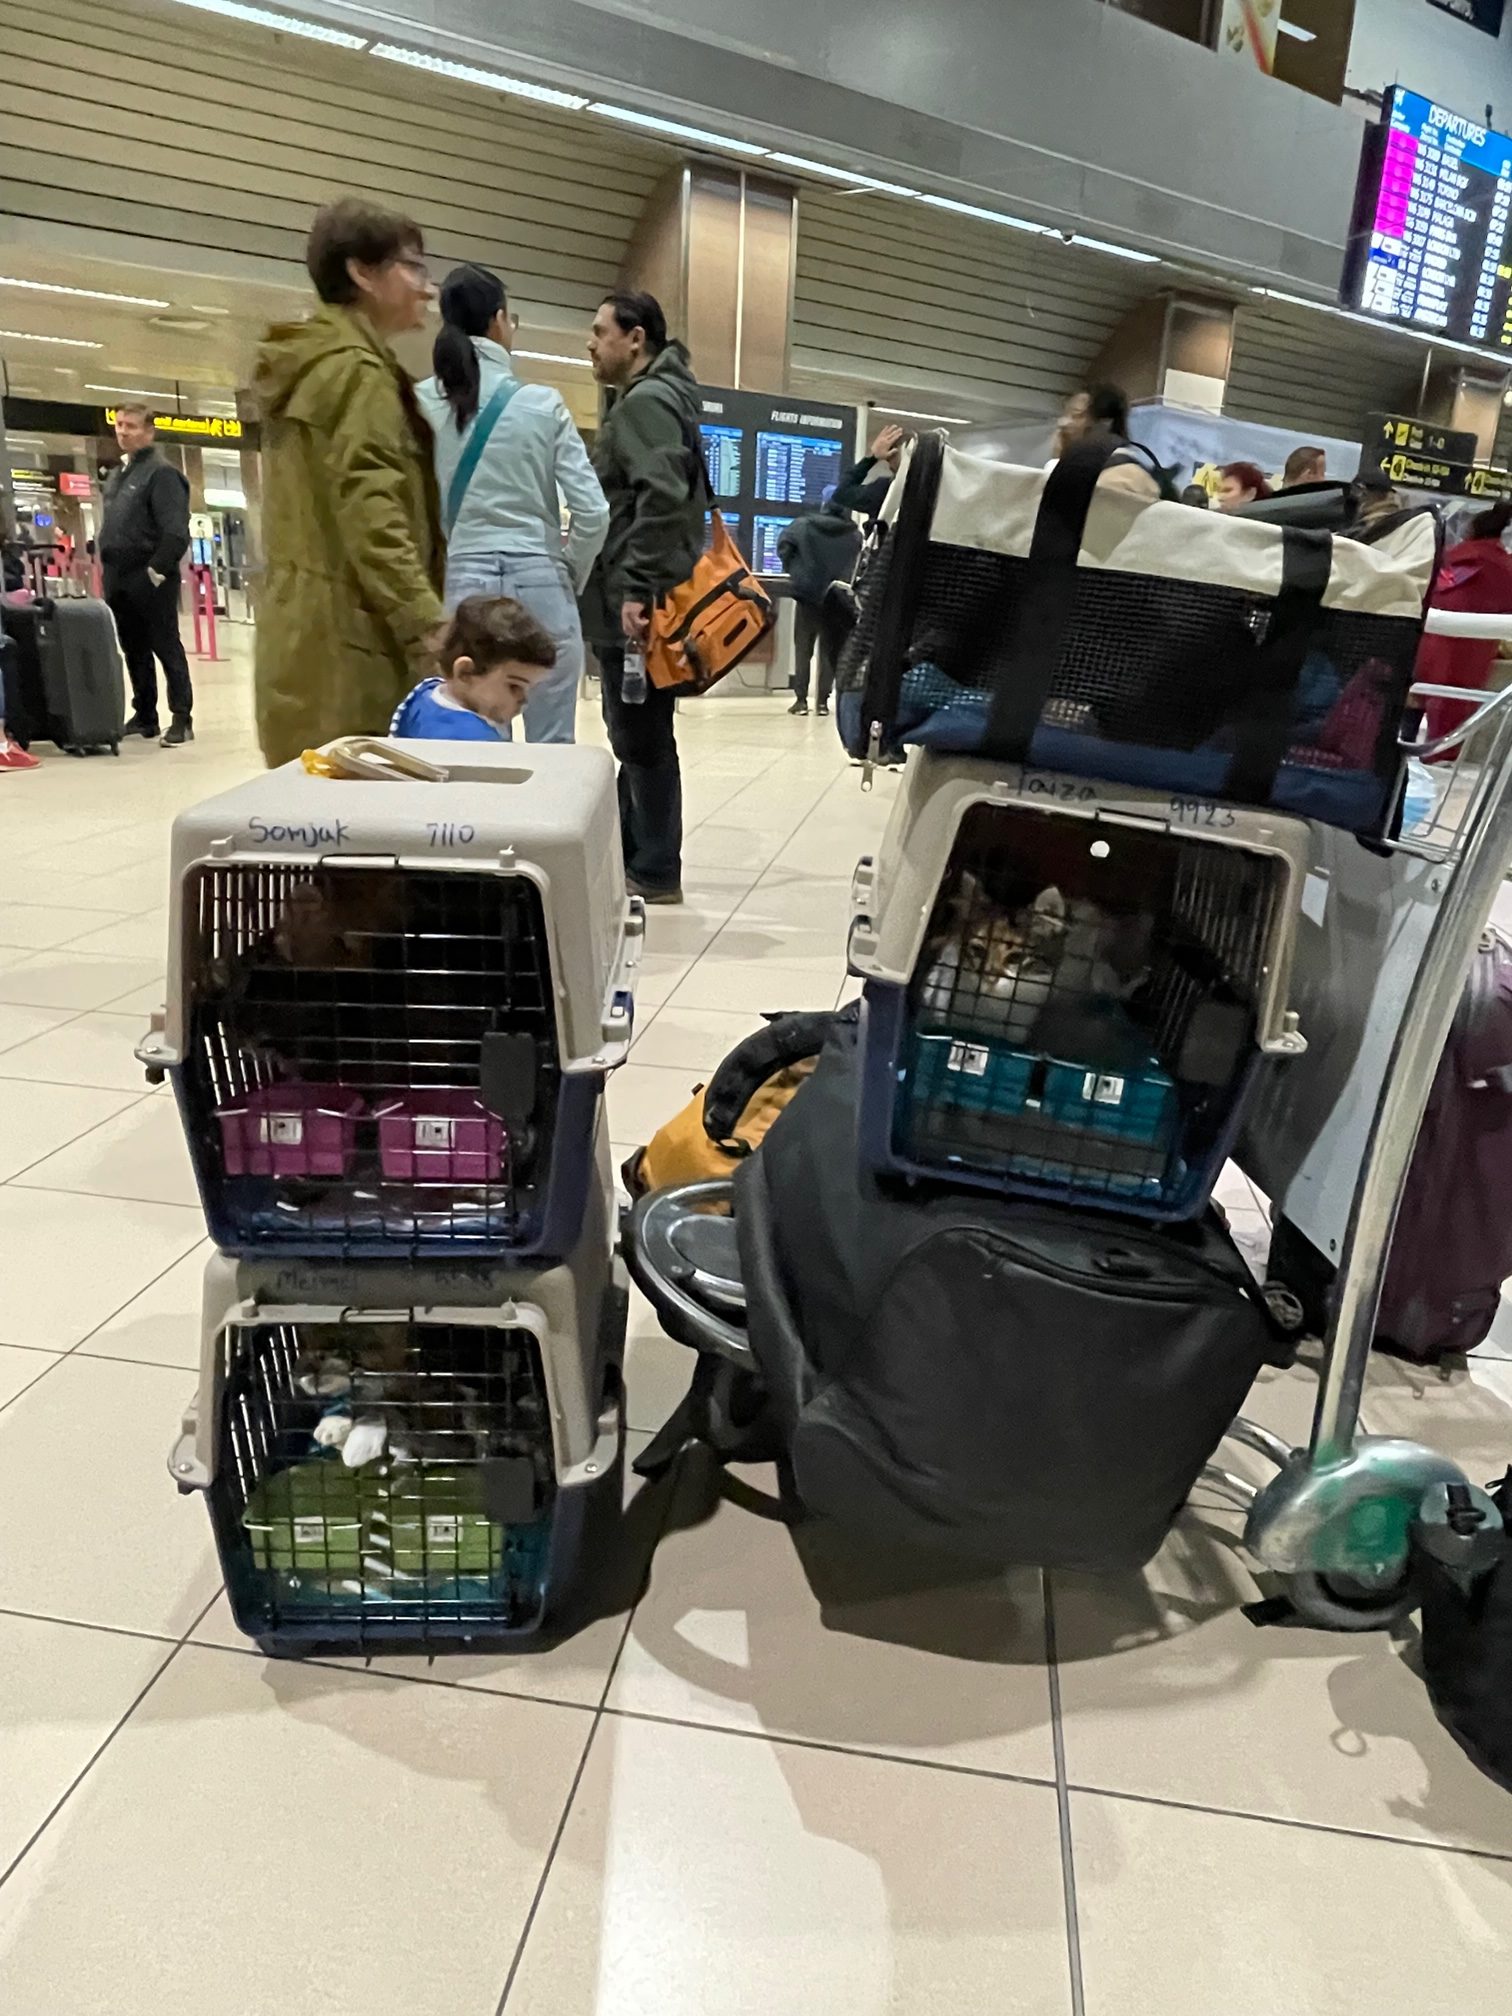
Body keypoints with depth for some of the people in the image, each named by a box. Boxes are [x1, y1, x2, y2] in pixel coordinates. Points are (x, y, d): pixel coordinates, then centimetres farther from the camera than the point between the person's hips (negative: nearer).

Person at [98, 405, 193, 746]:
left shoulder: (161, 473, -8)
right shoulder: (116, 474, 19)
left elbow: (176, 532, -17)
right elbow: (109, 528, 24)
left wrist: (157, 570, -20)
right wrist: (109, 569, 14)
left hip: (150, 579, -8)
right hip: (119, 580, 8)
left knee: (167, 648, -5)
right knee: (134, 651, 11)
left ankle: (182, 719, -2)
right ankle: (144, 716, 18)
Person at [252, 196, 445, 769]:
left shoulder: (306, 367, 25)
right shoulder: (355, 369, -7)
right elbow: (373, 519, -19)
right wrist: (432, 632, -25)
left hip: (301, 630, 10)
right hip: (348, 636, -10)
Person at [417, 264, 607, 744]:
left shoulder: (421, 403, 2)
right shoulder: (542, 403, -1)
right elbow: (592, 513, -4)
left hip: (463, 585, 2)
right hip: (538, 586, -2)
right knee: (552, 748, 5)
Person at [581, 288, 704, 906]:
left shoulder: (647, 401, -10)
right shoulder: (644, 399, 22)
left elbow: (661, 500, -24)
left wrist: (636, 589, -26)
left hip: (634, 603, -11)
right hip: (631, 596, 11)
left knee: (642, 739, -6)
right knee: (636, 737, 14)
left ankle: (655, 873, 1)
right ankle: (631, 856, 23)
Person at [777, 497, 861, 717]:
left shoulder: (803, 525, -2)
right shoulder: (854, 534, 2)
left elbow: (783, 547, -8)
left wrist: (793, 570, 5)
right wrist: (844, 578, 13)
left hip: (807, 594, -1)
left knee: (803, 649, 7)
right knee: (829, 651, 8)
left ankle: (801, 699, 2)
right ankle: (823, 700, 5)